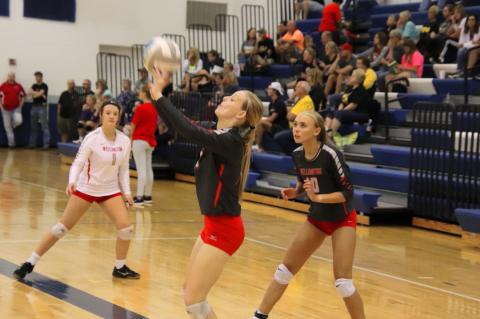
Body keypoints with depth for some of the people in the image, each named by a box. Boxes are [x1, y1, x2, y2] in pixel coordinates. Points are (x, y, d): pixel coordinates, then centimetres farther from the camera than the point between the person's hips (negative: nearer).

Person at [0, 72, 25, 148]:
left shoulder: (18, 86, 1)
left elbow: (23, 96, 10)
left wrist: (20, 105, 1)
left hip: (16, 108, 0)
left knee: (18, 121, -25)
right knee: (7, 127, 3)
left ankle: (13, 125, 13)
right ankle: (11, 143, 14)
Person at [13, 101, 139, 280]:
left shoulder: (125, 141, -4)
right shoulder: (92, 138, -17)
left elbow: (123, 170, 6)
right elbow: (78, 163, -20)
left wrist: (126, 192, -1)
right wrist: (72, 181, -37)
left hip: (110, 190, 4)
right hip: (85, 188, -4)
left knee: (126, 227, -12)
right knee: (61, 228, -2)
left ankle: (120, 268, 10)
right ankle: (29, 264, 9)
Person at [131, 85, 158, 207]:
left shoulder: (141, 108, -13)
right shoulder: (154, 108, 8)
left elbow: (134, 125, -8)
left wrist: (130, 139, 4)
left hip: (140, 140, -7)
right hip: (151, 141, 7)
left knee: (141, 169, -9)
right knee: (148, 168, 11)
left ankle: (139, 197, -9)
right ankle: (148, 196, 16)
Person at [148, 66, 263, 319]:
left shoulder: (231, 141, -20)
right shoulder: (219, 136, 7)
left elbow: (189, 131, -33)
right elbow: (181, 128, 10)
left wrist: (158, 95, -28)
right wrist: (159, 92, 1)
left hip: (224, 228, -9)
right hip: (214, 224, 9)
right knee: (190, 293, 17)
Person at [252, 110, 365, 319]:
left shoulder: (330, 154, -25)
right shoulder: (297, 155, -6)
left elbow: (348, 192, -22)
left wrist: (318, 197, -32)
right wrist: (294, 193, -9)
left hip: (341, 220, -6)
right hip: (316, 218, 6)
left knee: (342, 282, -12)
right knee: (286, 268, 7)